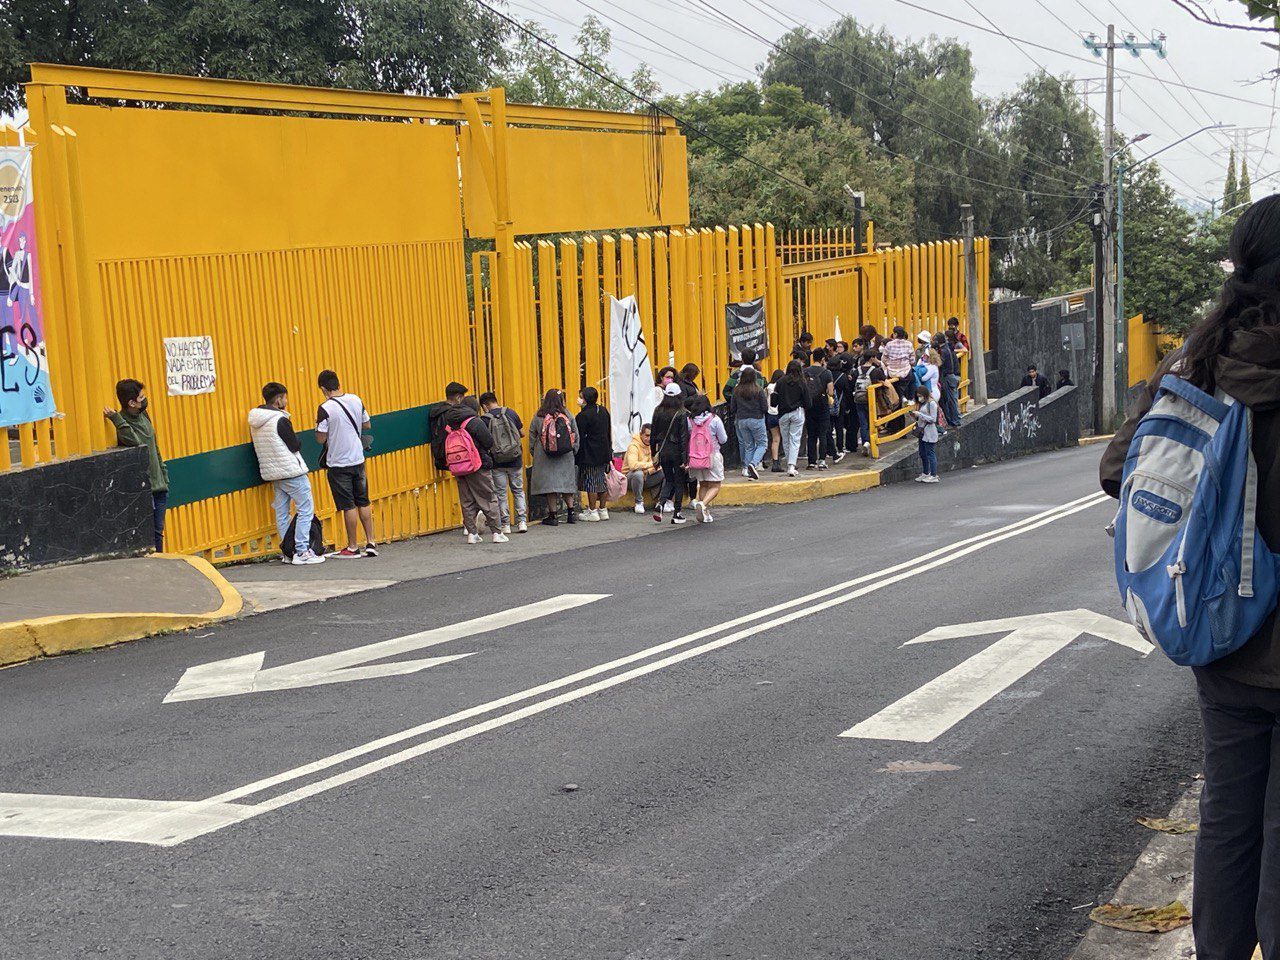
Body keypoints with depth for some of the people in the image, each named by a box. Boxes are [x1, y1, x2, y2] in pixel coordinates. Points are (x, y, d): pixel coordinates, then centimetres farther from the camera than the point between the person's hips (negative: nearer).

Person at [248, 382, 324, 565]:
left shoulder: (255, 422, 8)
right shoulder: (280, 420, -17)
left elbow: (258, 449, 15)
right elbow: (295, 446, -14)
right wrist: (295, 438, 7)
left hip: (271, 473, 8)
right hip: (291, 472, -8)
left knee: (281, 513, 11)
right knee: (306, 509, -2)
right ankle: (302, 552, -6)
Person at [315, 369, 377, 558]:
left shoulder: (325, 409, -17)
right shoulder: (356, 400, -1)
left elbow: (320, 439, -15)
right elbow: (366, 425, 11)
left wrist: (319, 425, 3)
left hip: (338, 463, -5)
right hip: (358, 459, 5)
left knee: (348, 506, 1)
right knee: (363, 503, 13)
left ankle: (352, 547, 8)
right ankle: (370, 543, 14)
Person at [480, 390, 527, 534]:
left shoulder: (485, 419, -9)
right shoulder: (511, 413, -2)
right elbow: (522, 433, 4)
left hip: (497, 462, -2)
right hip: (515, 460, 2)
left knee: (500, 493, 8)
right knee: (518, 490, 14)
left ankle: (505, 524, 7)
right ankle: (522, 521, 6)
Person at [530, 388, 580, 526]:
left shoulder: (538, 417, -5)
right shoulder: (567, 415, -2)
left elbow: (532, 437, 0)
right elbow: (576, 436, 3)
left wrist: (534, 452, 13)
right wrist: (573, 451, 14)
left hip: (545, 457, -2)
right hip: (566, 457, 2)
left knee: (549, 484, 3)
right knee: (567, 483, 12)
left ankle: (552, 516, 4)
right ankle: (571, 512, 10)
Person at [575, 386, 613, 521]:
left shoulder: (583, 416, -16)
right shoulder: (603, 411, 8)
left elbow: (579, 438, -15)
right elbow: (609, 432, 15)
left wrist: (576, 455, -8)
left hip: (589, 455, -7)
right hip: (604, 453, 7)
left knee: (591, 482, -1)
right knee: (603, 481, 12)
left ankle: (592, 511, 2)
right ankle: (603, 510, 17)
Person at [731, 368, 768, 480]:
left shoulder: (737, 391, 0)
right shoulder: (759, 391, -10)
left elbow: (733, 409, 5)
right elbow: (765, 409, -8)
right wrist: (767, 397, 9)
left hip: (741, 420, 4)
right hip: (756, 420, -4)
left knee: (748, 445, 14)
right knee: (762, 443, 5)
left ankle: (746, 468, 6)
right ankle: (753, 464, -18)